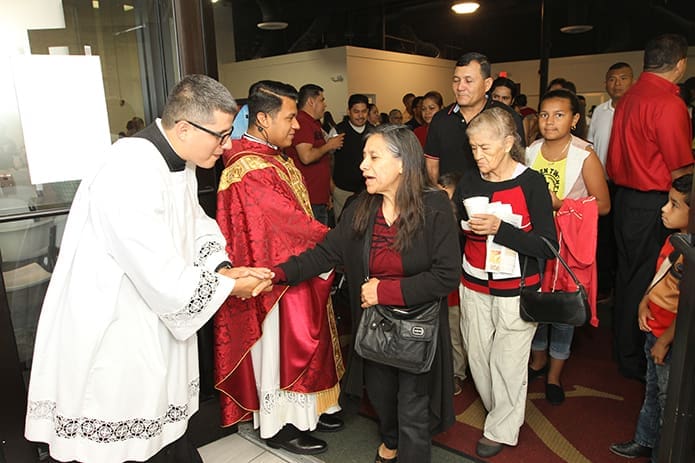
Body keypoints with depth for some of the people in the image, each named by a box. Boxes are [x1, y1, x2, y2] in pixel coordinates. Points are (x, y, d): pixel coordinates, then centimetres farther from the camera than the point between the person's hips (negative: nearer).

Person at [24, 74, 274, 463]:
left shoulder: (179, 162, 1)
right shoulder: (131, 175, -30)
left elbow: (196, 226, 12)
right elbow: (166, 281, -30)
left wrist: (223, 267, -5)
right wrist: (228, 286, -15)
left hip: (154, 323, 9)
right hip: (114, 340, -8)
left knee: (169, 428, 23)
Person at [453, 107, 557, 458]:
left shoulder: (531, 183, -11)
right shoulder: (469, 182, 2)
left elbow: (548, 246, -16)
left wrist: (499, 228, -26)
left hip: (516, 291, -4)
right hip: (474, 287, 4)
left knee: (507, 362, 7)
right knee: (477, 356, 12)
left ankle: (502, 430, 29)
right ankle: (498, 411, 37)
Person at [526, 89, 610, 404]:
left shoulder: (585, 156, -13)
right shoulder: (530, 153, 0)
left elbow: (603, 205, -10)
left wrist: (560, 203, -19)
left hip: (570, 244, -3)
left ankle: (555, 374, 29)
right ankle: (538, 359, 38)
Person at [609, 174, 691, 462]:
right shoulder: (676, 238, -1)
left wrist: (664, 342, -16)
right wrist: (644, 304, 2)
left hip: (672, 340, -9)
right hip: (654, 329, 9)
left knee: (668, 399, 13)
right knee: (652, 392, 26)